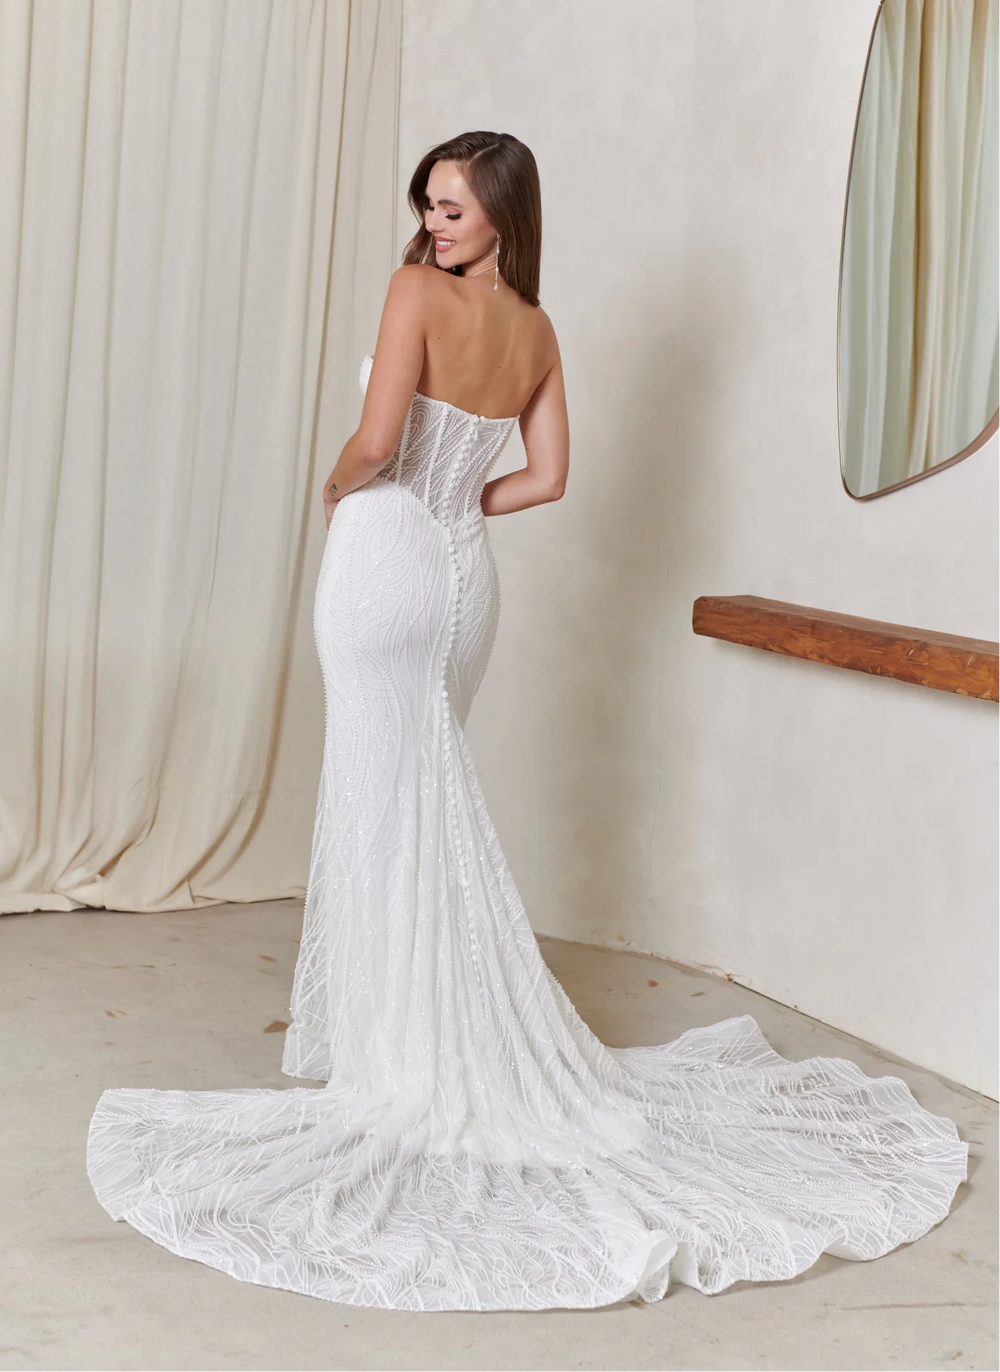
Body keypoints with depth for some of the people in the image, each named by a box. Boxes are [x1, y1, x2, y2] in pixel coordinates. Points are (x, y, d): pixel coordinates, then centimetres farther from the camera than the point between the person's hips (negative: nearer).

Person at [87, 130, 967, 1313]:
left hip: (388, 556, -7)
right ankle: (358, 1022, 26)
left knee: (391, 805, -2)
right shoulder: (538, 331, 8)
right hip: (465, 570, 7)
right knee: (401, 799, 16)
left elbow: (376, 444, -19)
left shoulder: (418, 291, -12)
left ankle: (411, 1062, 3)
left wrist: (336, 489, 1)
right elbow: (544, 477, 10)